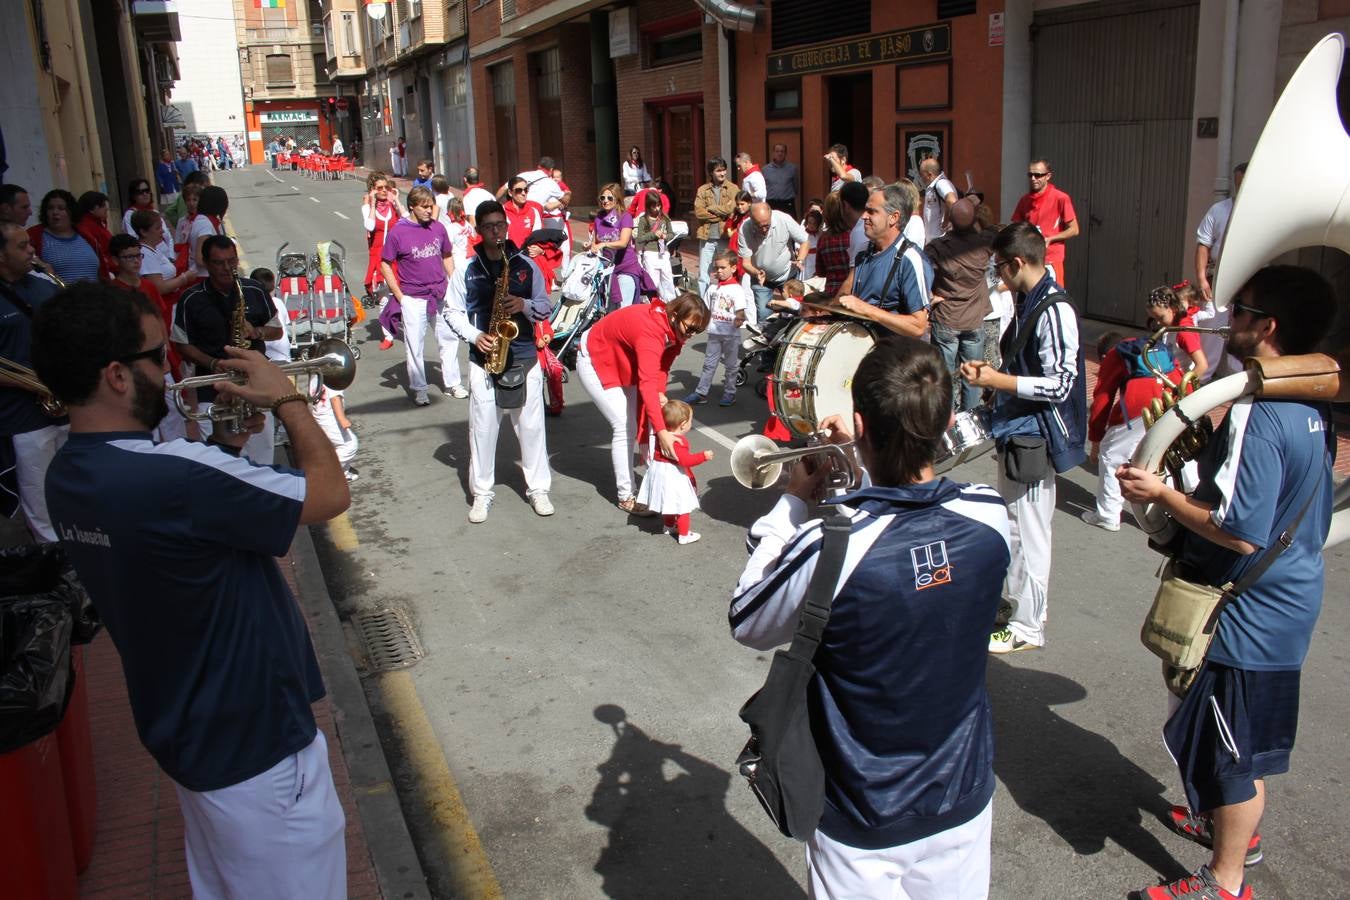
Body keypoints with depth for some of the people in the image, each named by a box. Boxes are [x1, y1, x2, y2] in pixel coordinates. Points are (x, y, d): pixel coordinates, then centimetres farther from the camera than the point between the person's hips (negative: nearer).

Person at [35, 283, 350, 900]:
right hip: (255, 747, -9)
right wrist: (285, 398, -9)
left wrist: (229, 444, 2)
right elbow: (330, 492, -22)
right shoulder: (174, 476, -33)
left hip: (184, 730, 9)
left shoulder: (67, 476, -3)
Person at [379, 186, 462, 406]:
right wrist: (399, 296, -8)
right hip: (413, 299, -4)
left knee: (450, 338, 10)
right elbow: (385, 265, -4)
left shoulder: (438, 227, 2)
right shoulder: (397, 232, -9)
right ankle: (419, 389, 17)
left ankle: (451, 383, 24)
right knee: (415, 346, 5)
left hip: (441, 296, 4)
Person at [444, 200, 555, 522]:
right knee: (482, 426, 3)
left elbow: (545, 306, 10)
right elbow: (453, 311, 6)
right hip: (483, 357, -1)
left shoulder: (526, 265, 5)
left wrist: (525, 305, -12)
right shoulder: (466, 270, 2)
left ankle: (538, 489, 18)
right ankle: (482, 493, 16)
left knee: (531, 424, 6)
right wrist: (474, 336, -10)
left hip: (524, 356, 1)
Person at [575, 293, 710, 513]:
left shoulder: (674, 329, -14)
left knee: (642, 421, 5)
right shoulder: (651, 331, -40)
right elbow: (647, 384, -50)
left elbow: (662, 365, -5)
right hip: (594, 361, -9)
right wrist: (662, 432, -57)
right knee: (625, 428, -12)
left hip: (622, 363, 9)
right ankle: (626, 497, -4)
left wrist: (660, 393, -26)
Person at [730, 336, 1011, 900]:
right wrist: (868, 456, 5)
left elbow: (746, 624, -11)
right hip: (964, 801, 4)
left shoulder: (829, 550, -32)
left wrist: (793, 503, -7)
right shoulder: (988, 517, -18)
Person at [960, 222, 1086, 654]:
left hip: (1035, 437, -10)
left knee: (1028, 530, 0)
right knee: (1013, 524, 20)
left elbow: (1059, 384, -22)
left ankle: (1027, 627, 11)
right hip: (1017, 431, 10)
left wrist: (996, 380, -20)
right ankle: (1014, 598, 36)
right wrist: (991, 372, 6)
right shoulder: (1028, 302, 10)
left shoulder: (1054, 310, -20)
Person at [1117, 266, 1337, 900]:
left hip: (1248, 612, -9)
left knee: (1229, 746, 6)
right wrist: (1204, 456, 13)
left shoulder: (1258, 416, -27)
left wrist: (1161, 496, -19)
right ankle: (1236, 825, 47)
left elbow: (1239, 531, -30)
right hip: (1288, 598, 10)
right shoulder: (1313, 407, 3)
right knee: (1249, 734, 26)